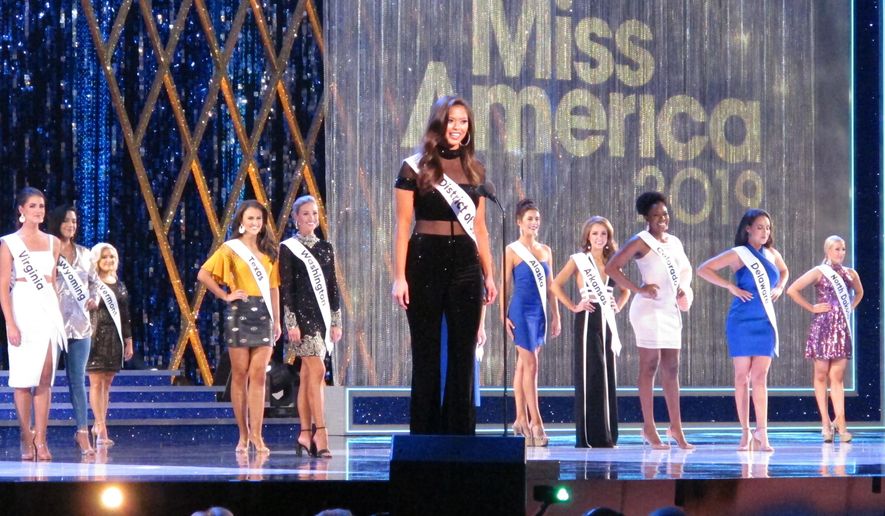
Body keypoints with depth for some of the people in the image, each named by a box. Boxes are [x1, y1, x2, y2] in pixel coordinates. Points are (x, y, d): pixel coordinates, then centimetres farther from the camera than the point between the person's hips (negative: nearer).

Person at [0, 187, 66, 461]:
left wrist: (57, 314, 9)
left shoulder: (52, 243, 12)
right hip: (23, 310, -3)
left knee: (45, 378, -1)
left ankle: (41, 439, -1)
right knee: (24, 377, -2)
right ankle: (27, 439, 3)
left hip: (49, 310, 4)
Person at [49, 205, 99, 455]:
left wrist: (95, 298, 6)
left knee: (78, 379, 4)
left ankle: (83, 432, 4)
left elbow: (94, 280, 23)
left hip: (80, 324, 4)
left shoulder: (84, 253, 13)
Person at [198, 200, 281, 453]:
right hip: (239, 313, -3)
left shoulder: (269, 251, 14)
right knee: (240, 375, 0)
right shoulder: (231, 249, 3)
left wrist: (277, 320, 11)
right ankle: (243, 435, 4)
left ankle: (256, 435, -8)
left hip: (263, 315, 3)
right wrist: (225, 295, -6)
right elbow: (203, 274, -3)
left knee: (258, 375, -4)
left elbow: (273, 287, 15)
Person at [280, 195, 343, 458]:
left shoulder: (326, 248, 14)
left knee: (307, 375, 6)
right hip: (302, 314, -5)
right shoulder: (288, 248, -1)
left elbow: (333, 286, 15)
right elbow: (286, 288, -5)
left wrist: (336, 321, 11)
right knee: (317, 371, -14)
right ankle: (320, 433, -16)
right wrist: (291, 323, -12)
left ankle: (305, 435, 7)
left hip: (322, 315, 5)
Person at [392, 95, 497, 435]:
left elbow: (480, 228, 15)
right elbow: (402, 226, -3)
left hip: (465, 263, 4)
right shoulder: (415, 168, -1)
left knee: (463, 354, 2)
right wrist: (399, 277, -10)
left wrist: (489, 274, 9)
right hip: (425, 262, -4)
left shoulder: (474, 171, 12)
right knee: (427, 354, 0)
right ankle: (425, 436, 6)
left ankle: (460, 436, 7)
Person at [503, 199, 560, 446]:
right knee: (530, 365, -10)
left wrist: (556, 315, 12)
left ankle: (521, 419, 12)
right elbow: (504, 285, -5)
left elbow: (550, 286, 15)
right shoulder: (512, 251, -3)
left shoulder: (545, 251, 12)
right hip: (522, 311, -5)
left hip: (540, 313, 5)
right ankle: (535, 422, -11)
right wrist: (504, 316, -12)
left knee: (523, 366, 10)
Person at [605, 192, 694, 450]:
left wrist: (684, 288, 9)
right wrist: (638, 289, -17)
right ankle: (649, 429, -3)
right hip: (649, 309, -7)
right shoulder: (641, 242, -6)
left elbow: (686, 269, 31)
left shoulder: (674, 242, 15)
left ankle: (676, 428, 11)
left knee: (671, 369, 8)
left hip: (671, 310, 7)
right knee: (649, 367, -5)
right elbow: (612, 267, -12)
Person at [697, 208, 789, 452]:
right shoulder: (738, 254, -3)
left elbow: (784, 271, 33)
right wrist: (731, 286, -12)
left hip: (765, 322, 3)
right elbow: (703, 269, -8)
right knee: (742, 377, 1)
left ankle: (762, 432, -8)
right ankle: (745, 433, 4)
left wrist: (779, 288, 12)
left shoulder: (772, 254, 11)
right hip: (742, 321, -3)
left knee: (760, 378, -3)